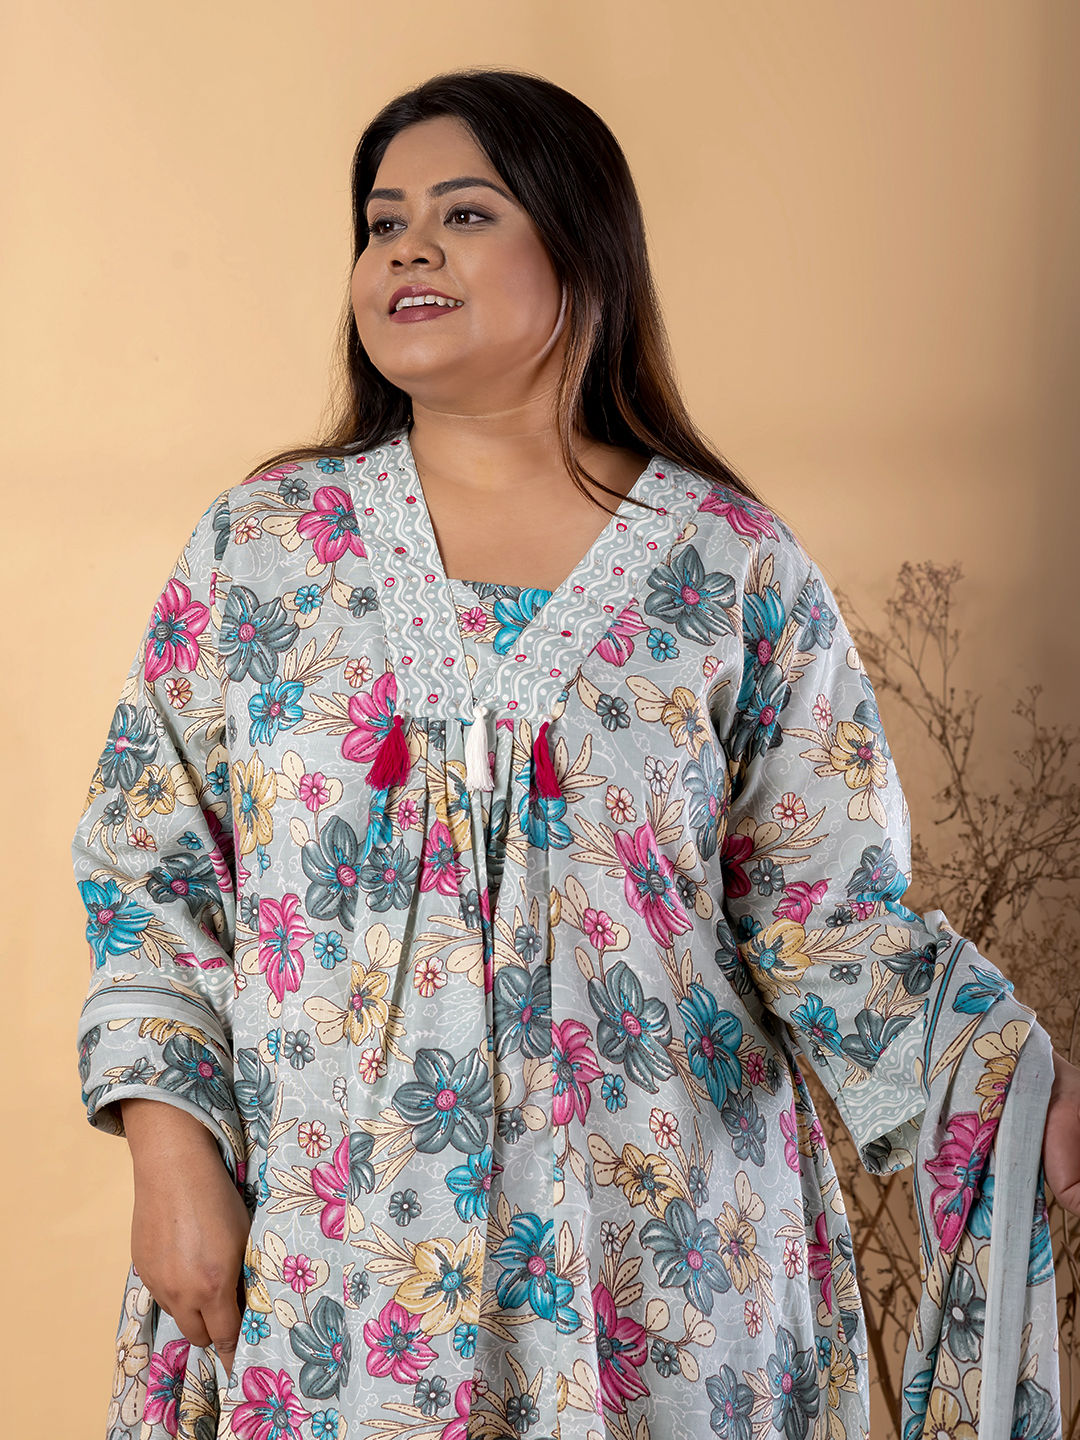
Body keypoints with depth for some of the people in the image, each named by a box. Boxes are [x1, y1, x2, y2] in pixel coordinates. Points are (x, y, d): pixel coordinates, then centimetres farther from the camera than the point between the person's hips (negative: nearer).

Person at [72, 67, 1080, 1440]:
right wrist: (173, 1153, -5)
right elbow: (151, 866, 4)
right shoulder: (261, 541, 2)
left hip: (655, 1260, 0)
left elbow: (826, 914, -2)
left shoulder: (733, 568, -2)